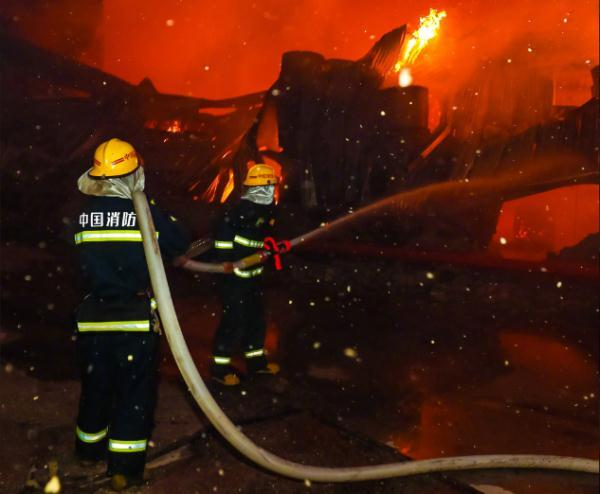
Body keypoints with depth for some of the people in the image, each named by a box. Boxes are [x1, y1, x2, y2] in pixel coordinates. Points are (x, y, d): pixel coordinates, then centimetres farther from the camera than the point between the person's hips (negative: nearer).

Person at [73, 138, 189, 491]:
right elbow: (180, 243, 0)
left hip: (94, 317, 4)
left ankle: (90, 448, 40)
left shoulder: (85, 215, -1)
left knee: (96, 385, 20)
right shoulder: (146, 211, -12)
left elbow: (82, 258, 11)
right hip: (136, 317, -4)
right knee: (135, 391, 5)